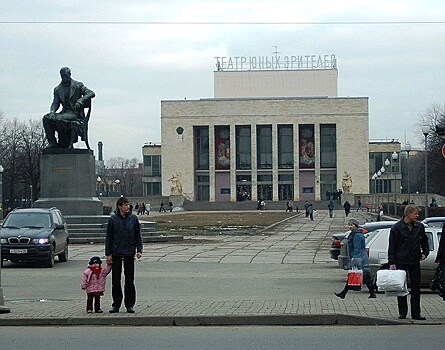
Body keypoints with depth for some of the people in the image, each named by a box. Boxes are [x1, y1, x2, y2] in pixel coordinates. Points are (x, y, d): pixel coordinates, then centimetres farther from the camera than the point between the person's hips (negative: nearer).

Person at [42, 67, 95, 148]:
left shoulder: (78, 85, 4)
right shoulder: (57, 89, 16)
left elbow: (91, 93, -6)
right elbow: (55, 103, 10)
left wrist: (81, 100, -24)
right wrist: (52, 111, -13)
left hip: (75, 113, -5)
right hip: (64, 112, 5)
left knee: (59, 119, -34)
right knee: (46, 118, -20)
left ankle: (65, 144, -20)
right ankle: (52, 144, -19)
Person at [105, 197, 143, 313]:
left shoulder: (133, 218, 2)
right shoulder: (113, 219, -1)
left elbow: (138, 236, 7)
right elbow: (108, 237, 2)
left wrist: (139, 250, -3)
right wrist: (108, 254, -2)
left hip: (129, 253, 0)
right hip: (116, 253, 0)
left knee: (130, 280, 3)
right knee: (116, 280, 4)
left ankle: (130, 305, 9)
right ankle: (116, 305, 12)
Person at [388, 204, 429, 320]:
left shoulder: (419, 226, 5)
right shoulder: (396, 227, -6)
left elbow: (424, 241, 22)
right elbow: (392, 246, -5)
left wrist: (425, 253, 7)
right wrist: (392, 262, -10)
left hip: (415, 262, 3)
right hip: (401, 262, -3)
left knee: (416, 287, 3)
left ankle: (416, 313, 8)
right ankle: (402, 313, 9)